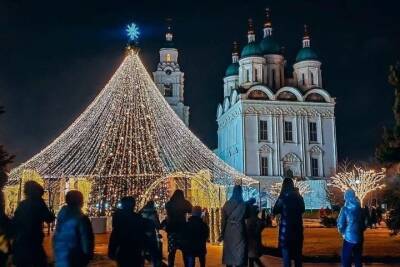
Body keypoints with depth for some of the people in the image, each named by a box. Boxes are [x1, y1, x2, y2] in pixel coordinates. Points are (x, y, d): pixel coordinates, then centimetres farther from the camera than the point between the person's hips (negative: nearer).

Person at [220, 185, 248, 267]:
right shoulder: (243, 204, -6)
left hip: (229, 231, 3)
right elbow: (246, 216, 5)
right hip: (239, 230, -3)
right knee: (239, 251, 0)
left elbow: (223, 219, 0)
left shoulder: (227, 204, 0)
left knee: (229, 250, 13)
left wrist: (222, 233, 6)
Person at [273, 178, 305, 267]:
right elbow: (302, 210, 19)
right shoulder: (298, 197, 3)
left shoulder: (283, 197, -11)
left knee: (286, 252, -1)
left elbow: (275, 211, -4)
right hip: (297, 227, 5)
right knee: (297, 252, 15)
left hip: (286, 227, -5)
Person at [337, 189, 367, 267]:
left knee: (346, 260, 3)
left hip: (349, 238, -5)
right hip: (359, 238, 5)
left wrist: (343, 233, 3)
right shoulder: (360, 209, 3)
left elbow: (340, 224, -15)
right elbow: (365, 223, 8)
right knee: (358, 259, 16)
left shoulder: (345, 209, -12)